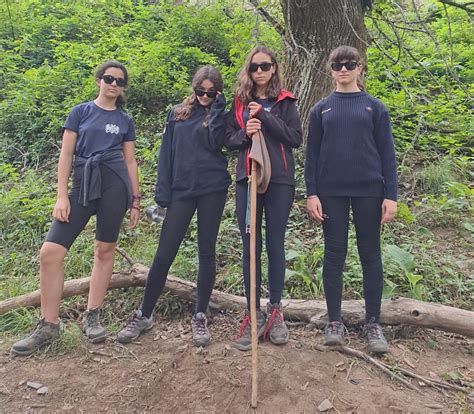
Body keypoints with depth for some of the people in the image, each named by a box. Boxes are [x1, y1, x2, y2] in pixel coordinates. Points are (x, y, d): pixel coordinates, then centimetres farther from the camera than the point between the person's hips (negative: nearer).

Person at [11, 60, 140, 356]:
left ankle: (92, 317, 17)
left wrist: (136, 199, 8)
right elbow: (66, 155, 5)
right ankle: (49, 326, 5)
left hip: (115, 184, 1)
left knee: (105, 250, 3)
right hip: (83, 186, 0)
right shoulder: (80, 112, 10)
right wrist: (62, 196, -4)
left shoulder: (125, 121, 13)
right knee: (50, 251, -8)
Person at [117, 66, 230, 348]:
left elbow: (216, 143, -12)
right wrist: (163, 190, 1)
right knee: (164, 254, 0)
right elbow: (166, 153, 9)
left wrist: (217, 109, -7)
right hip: (181, 191, 1)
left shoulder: (219, 116, 8)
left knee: (207, 253, 5)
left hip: (212, 190, -1)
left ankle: (200, 317, 18)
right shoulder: (177, 114, 12)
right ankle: (144, 315, 15)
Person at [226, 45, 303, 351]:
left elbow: (296, 138, -5)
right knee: (250, 246, 3)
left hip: (279, 180, -2)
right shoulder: (239, 103, 12)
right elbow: (230, 140, 9)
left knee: (275, 244, 4)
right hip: (247, 179, 2)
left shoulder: (285, 102, 5)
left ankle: (275, 310, 18)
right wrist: (245, 133, -12)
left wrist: (265, 117, -12)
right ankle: (252, 314, 14)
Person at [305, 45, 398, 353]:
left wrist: (391, 195, -4)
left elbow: (387, 153, 4)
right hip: (331, 192, 1)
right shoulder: (321, 109, 10)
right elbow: (312, 154, 7)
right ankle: (335, 321, 16)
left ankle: (373, 323, 17)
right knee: (335, 254, 5)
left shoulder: (375, 107, 8)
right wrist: (311, 193, -2)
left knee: (370, 254, 5)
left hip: (369, 190, 0)